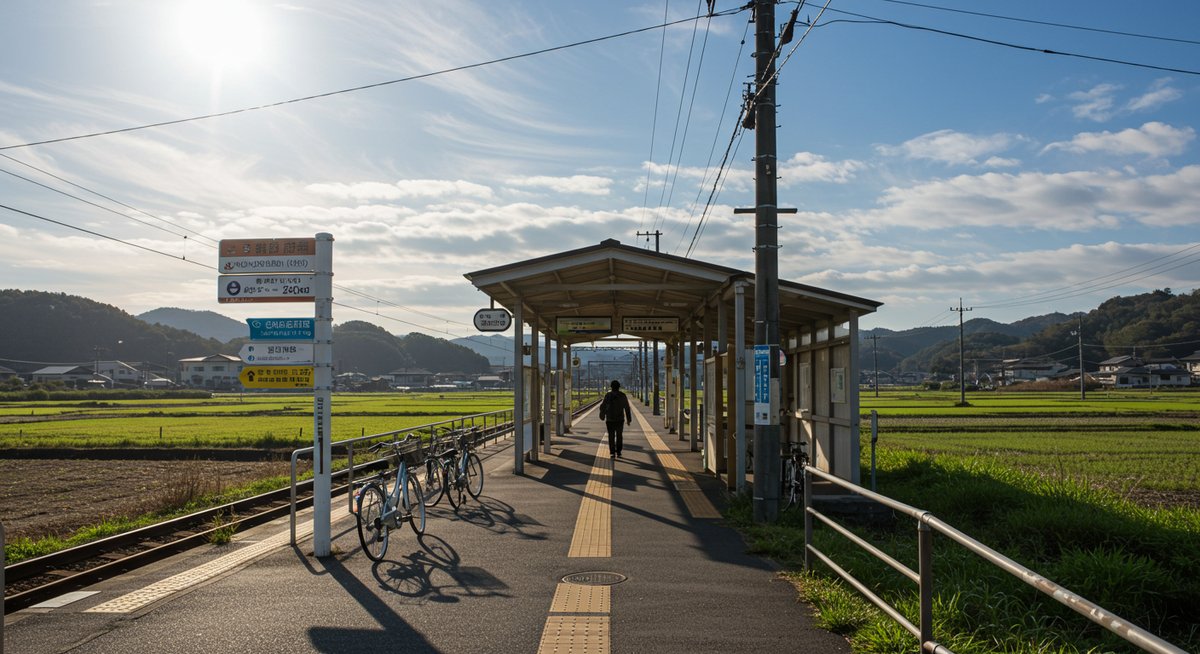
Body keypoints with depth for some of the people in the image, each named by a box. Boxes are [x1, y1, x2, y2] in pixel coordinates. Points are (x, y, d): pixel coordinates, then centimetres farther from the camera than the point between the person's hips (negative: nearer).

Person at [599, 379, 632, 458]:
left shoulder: (607, 395, -5)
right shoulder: (622, 396, -3)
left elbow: (602, 406, -1)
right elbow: (627, 408, -3)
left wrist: (602, 416, 15)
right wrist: (629, 419, 4)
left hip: (610, 419, -1)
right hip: (619, 419, 1)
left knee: (611, 436, 5)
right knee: (619, 436, 14)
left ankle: (612, 452, -5)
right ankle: (618, 452, 14)